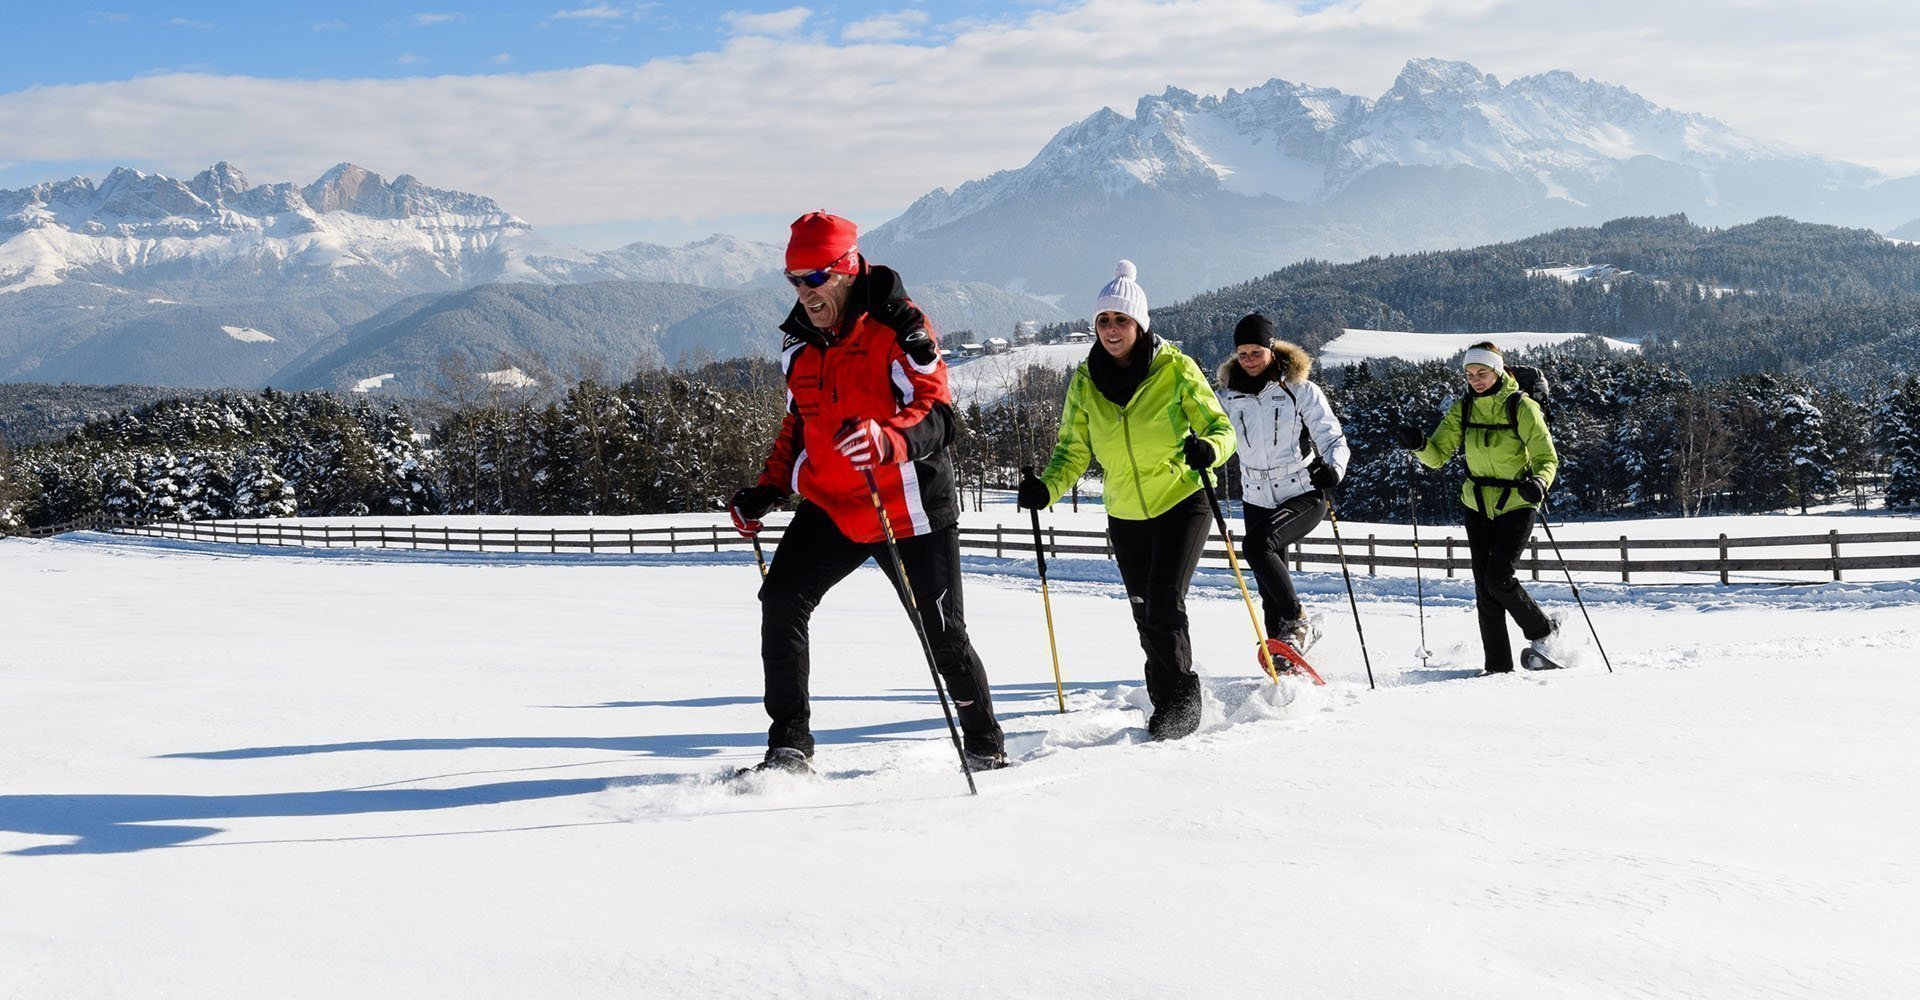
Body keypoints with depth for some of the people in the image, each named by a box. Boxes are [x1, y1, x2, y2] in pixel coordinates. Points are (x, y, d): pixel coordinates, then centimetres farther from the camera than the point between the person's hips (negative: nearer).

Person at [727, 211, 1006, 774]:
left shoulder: (897, 328, -13)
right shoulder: (801, 345, 9)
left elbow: (936, 415, -21)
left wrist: (884, 440, -41)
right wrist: (765, 493, 10)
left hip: (908, 510, -5)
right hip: (831, 508, 5)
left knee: (943, 636, 2)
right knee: (781, 601, -14)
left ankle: (985, 745, 25)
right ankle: (789, 745, -5)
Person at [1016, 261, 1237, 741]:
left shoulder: (1176, 369, -12)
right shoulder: (1085, 381, -1)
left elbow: (1220, 427, -8)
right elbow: (1073, 450, 3)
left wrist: (1207, 449, -31)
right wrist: (1046, 489, -16)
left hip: (1182, 502, -4)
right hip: (1126, 515, 4)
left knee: (1164, 604, -17)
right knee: (1147, 616, 10)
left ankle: (1178, 699, -2)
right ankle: (1172, 702, 26)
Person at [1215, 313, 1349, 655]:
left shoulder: (1300, 390, -7)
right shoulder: (1228, 396, 3)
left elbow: (1332, 437, -9)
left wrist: (1333, 467, -30)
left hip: (1305, 494, -5)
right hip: (1258, 498, 5)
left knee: (1257, 544, -29)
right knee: (1270, 587, 7)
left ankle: (1297, 623, -16)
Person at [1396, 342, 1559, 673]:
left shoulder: (1522, 407, -13)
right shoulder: (1464, 408, 1)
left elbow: (1547, 458, -13)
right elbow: (1438, 455, -3)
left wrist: (1538, 483, -34)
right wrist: (1420, 445, -25)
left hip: (1516, 505, -5)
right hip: (1478, 505, 5)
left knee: (1499, 578, -15)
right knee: (1484, 585, 1)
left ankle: (1542, 632, 10)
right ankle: (1498, 665, 6)